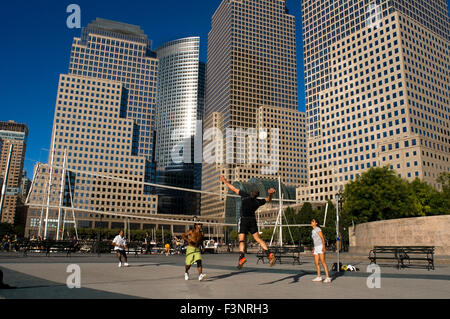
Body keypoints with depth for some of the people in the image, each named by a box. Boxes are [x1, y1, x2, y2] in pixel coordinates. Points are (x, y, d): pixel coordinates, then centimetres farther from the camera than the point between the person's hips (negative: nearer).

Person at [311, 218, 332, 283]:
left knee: (323, 262, -13)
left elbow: (322, 238, -13)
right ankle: (319, 277, 15)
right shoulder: (313, 231, 18)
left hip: (321, 246, -9)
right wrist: (314, 248, 22)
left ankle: (328, 278, -13)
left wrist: (323, 247, -22)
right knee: (316, 263, 7)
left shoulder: (318, 229, -7)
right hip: (316, 247, 9)